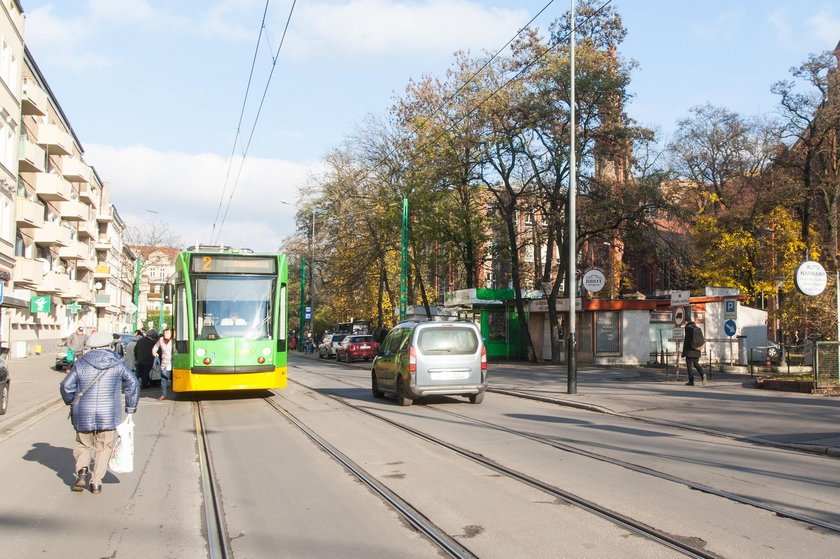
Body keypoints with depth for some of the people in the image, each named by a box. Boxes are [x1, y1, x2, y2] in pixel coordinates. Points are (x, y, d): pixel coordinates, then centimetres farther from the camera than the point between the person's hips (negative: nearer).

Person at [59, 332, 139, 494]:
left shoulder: (80, 363, 3)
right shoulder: (118, 364, 3)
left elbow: (66, 386, 2)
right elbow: (133, 385, 5)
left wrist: (70, 402, 20)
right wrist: (130, 408, 14)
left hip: (83, 415, 1)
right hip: (109, 414, -1)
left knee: (83, 445, 17)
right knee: (103, 448, 10)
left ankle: (82, 470, -7)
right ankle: (96, 482, 4)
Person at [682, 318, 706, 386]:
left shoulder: (688, 328, -9)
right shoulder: (698, 328, 11)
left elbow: (687, 340, -14)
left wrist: (684, 351, -10)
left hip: (690, 350, -6)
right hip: (697, 350, 6)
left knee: (689, 365, 1)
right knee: (696, 364, 15)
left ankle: (691, 381, 0)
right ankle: (702, 374, -10)